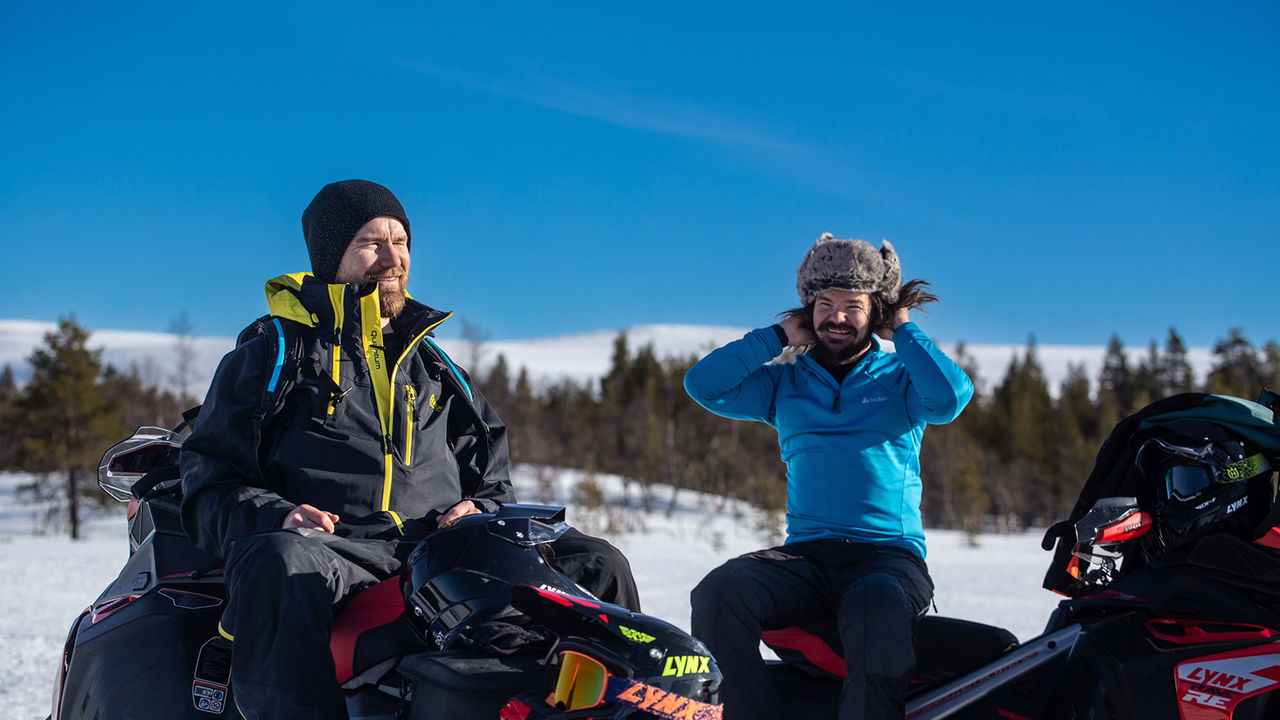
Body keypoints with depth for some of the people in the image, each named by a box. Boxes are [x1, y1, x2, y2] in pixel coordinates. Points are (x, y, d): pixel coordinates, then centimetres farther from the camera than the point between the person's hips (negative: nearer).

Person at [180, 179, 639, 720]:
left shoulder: (434, 371, 27)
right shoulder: (266, 359, 14)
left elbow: (493, 476, 30)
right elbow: (208, 484, 8)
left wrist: (482, 510, 4)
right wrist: (275, 517, -14)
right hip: (332, 549, -4)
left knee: (595, 564, -14)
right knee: (277, 564, -41)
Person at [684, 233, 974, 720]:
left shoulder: (900, 377, 13)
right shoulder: (786, 383, 19)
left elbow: (951, 396, -9)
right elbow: (702, 384, 7)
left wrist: (904, 330, 4)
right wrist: (780, 336, 11)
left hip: (889, 555, -2)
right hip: (804, 556, 3)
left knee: (878, 620, -39)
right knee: (718, 593, -28)